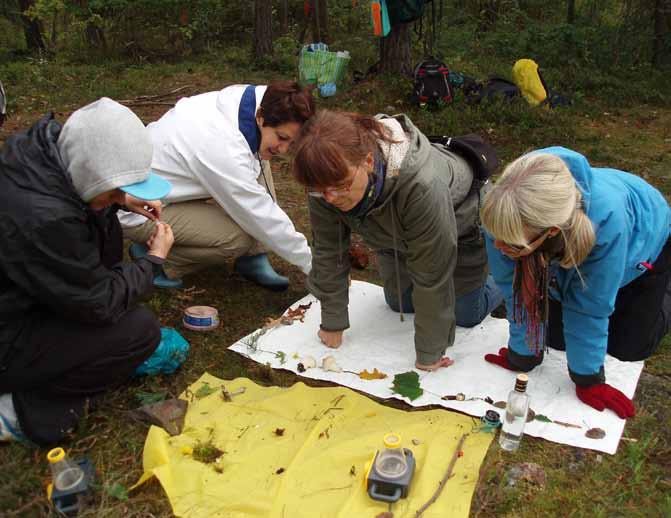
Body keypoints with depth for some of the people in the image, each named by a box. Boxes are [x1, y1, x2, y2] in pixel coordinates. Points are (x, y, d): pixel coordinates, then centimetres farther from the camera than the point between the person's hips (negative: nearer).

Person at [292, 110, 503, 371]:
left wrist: (429, 354, -27)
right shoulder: (326, 179, -32)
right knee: (399, 303, 18)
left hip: (459, 227, -4)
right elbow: (328, 251, -20)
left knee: (466, 315, 5)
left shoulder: (422, 187, -48)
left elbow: (431, 275, -37)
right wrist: (332, 325, -14)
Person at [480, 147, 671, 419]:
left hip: (646, 239, -3)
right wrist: (521, 357, -15)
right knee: (555, 336, 4)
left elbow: (589, 307, -35)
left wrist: (587, 380, -22)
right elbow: (516, 292, -26)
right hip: (570, 254, 3)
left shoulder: (607, 217, -48)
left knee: (630, 346, 1)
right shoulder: (504, 214, -40)